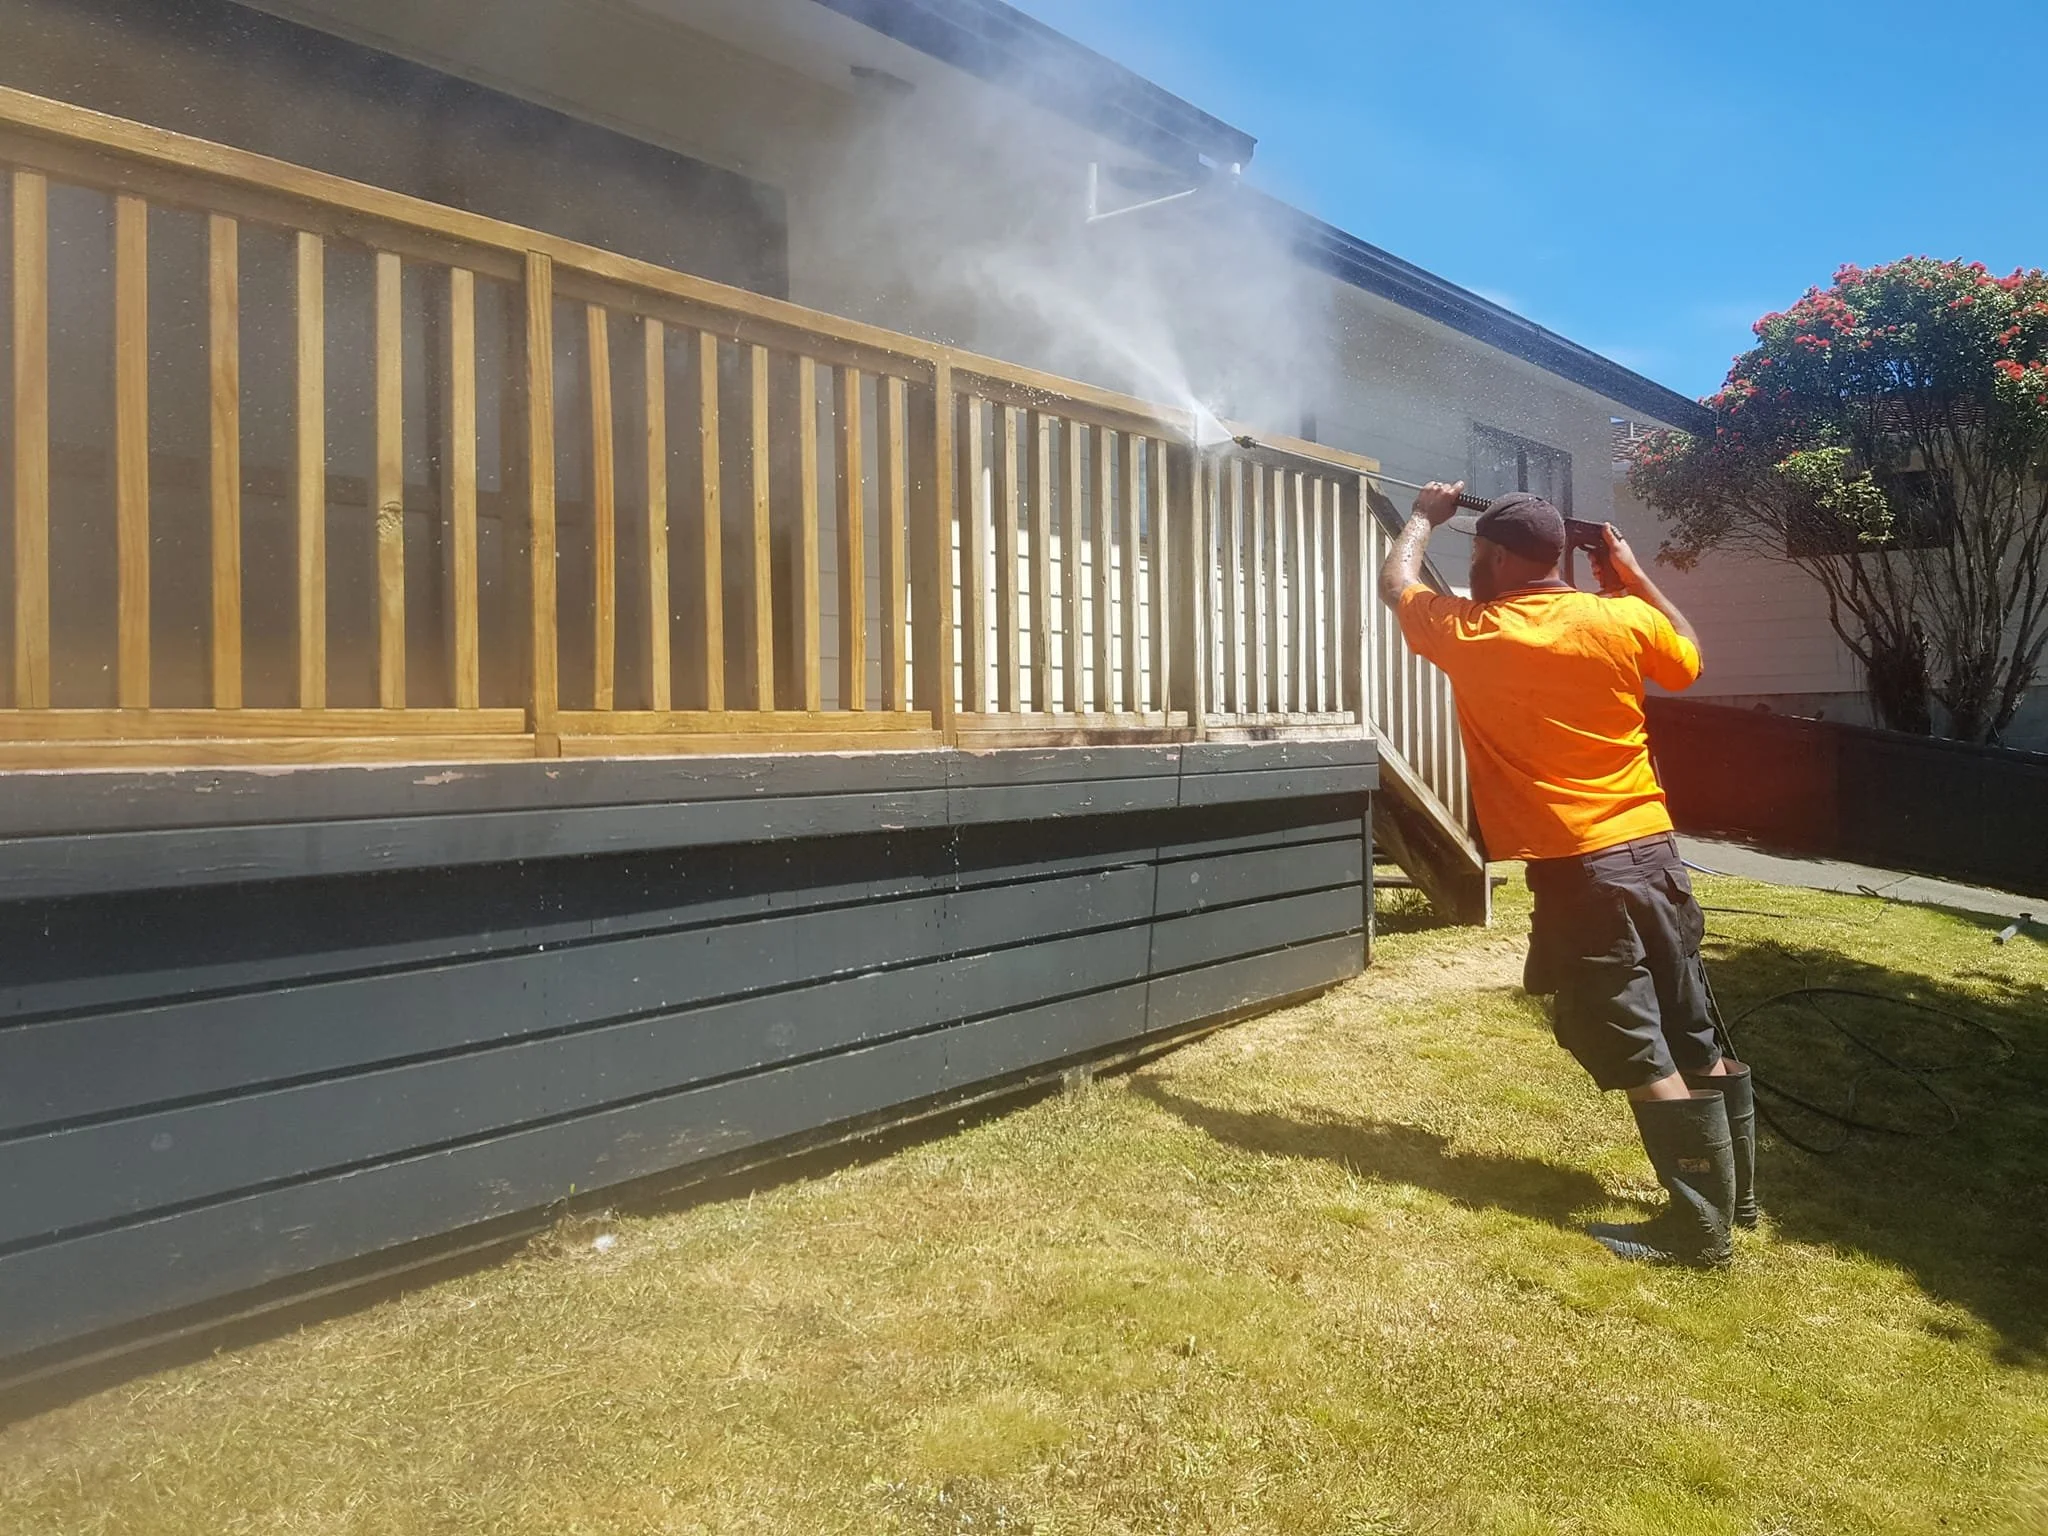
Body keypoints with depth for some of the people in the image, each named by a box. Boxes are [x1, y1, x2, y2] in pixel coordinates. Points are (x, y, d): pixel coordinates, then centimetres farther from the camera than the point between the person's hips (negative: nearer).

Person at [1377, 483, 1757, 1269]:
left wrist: (1425, 515, 29)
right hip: (1653, 850, 5)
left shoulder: (1467, 632, -7)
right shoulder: (1622, 619, 0)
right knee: (1695, 1034, 16)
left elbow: (1396, 582, 12)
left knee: (1637, 1050, 0)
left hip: (1576, 869, -5)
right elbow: (1690, 662, 21)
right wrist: (1637, 580, 25)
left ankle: (1699, 1224, 6)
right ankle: (1735, 1193, 29)